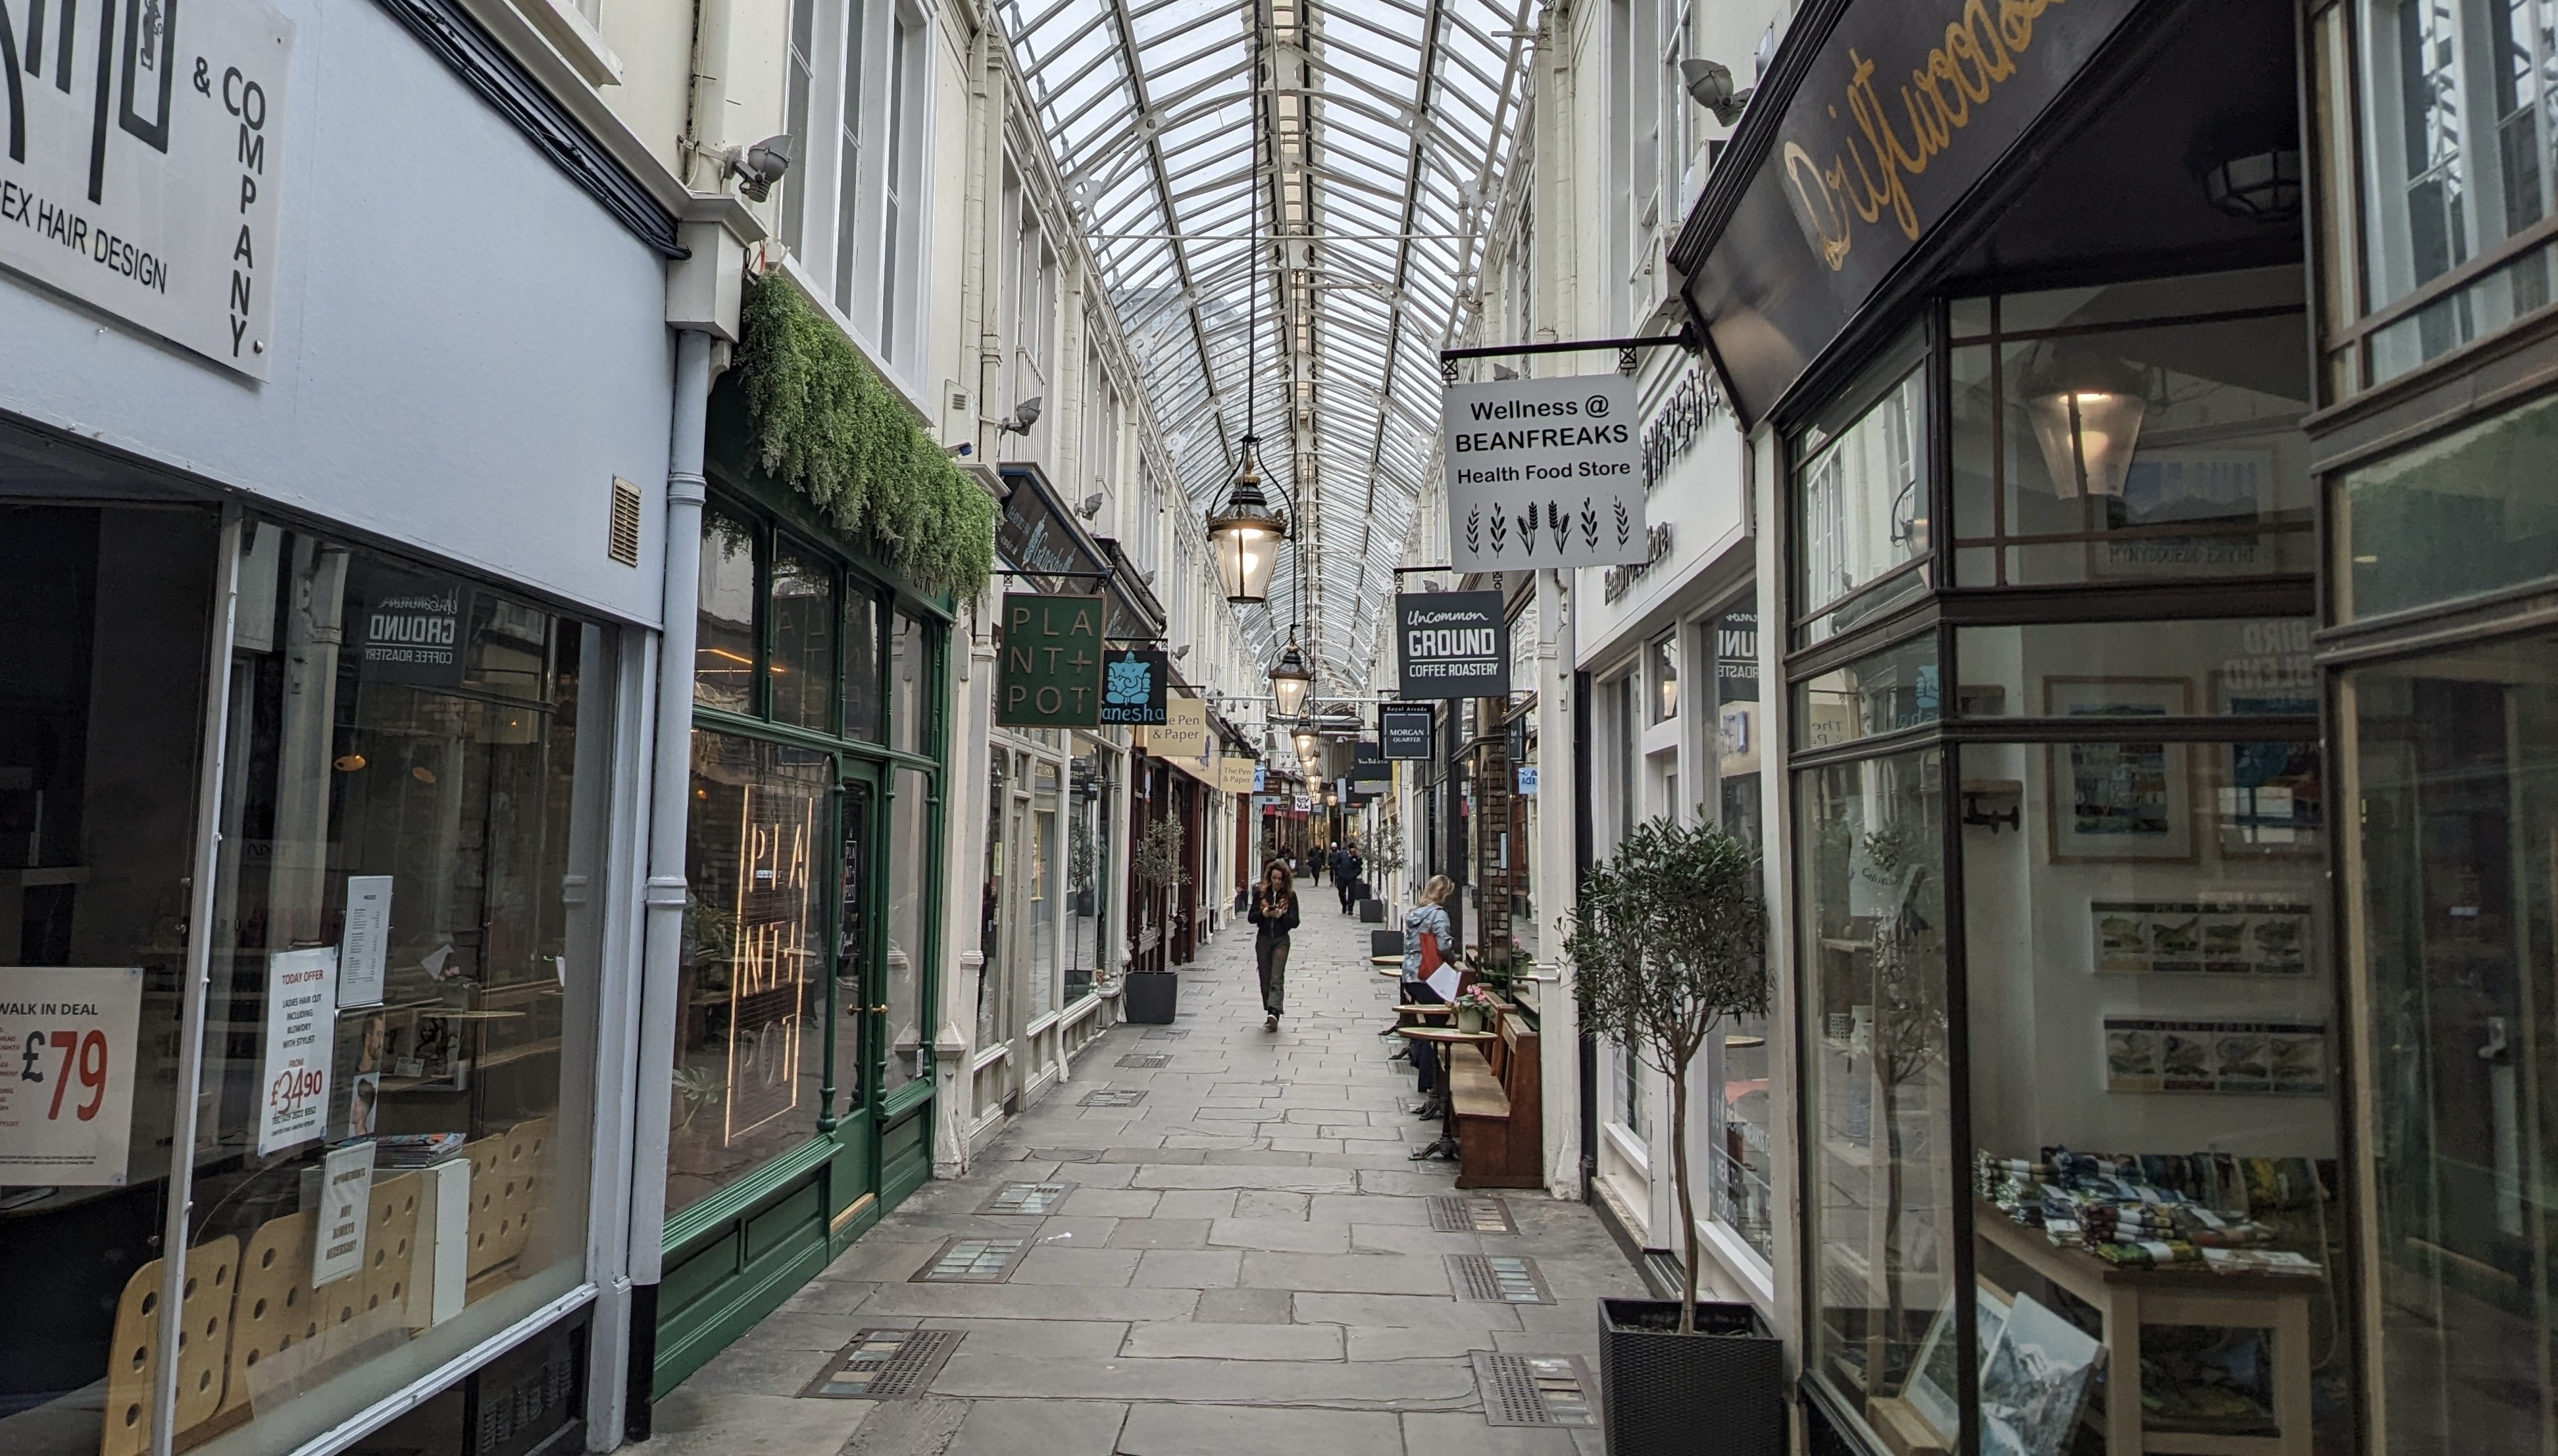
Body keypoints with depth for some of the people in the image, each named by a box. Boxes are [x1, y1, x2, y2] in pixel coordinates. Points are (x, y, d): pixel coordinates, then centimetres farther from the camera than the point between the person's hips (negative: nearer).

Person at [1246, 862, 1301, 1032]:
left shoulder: (1290, 896, -2)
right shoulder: (1260, 893, 2)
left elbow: (1295, 922, -5)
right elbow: (1251, 917, 1)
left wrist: (1282, 915, -22)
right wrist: (1263, 913, -18)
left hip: (1281, 941, -3)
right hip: (1263, 940, 3)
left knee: (1277, 979, -13)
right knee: (1265, 979, 8)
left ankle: (1274, 1013, -25)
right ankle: (1270, 1013, 20)